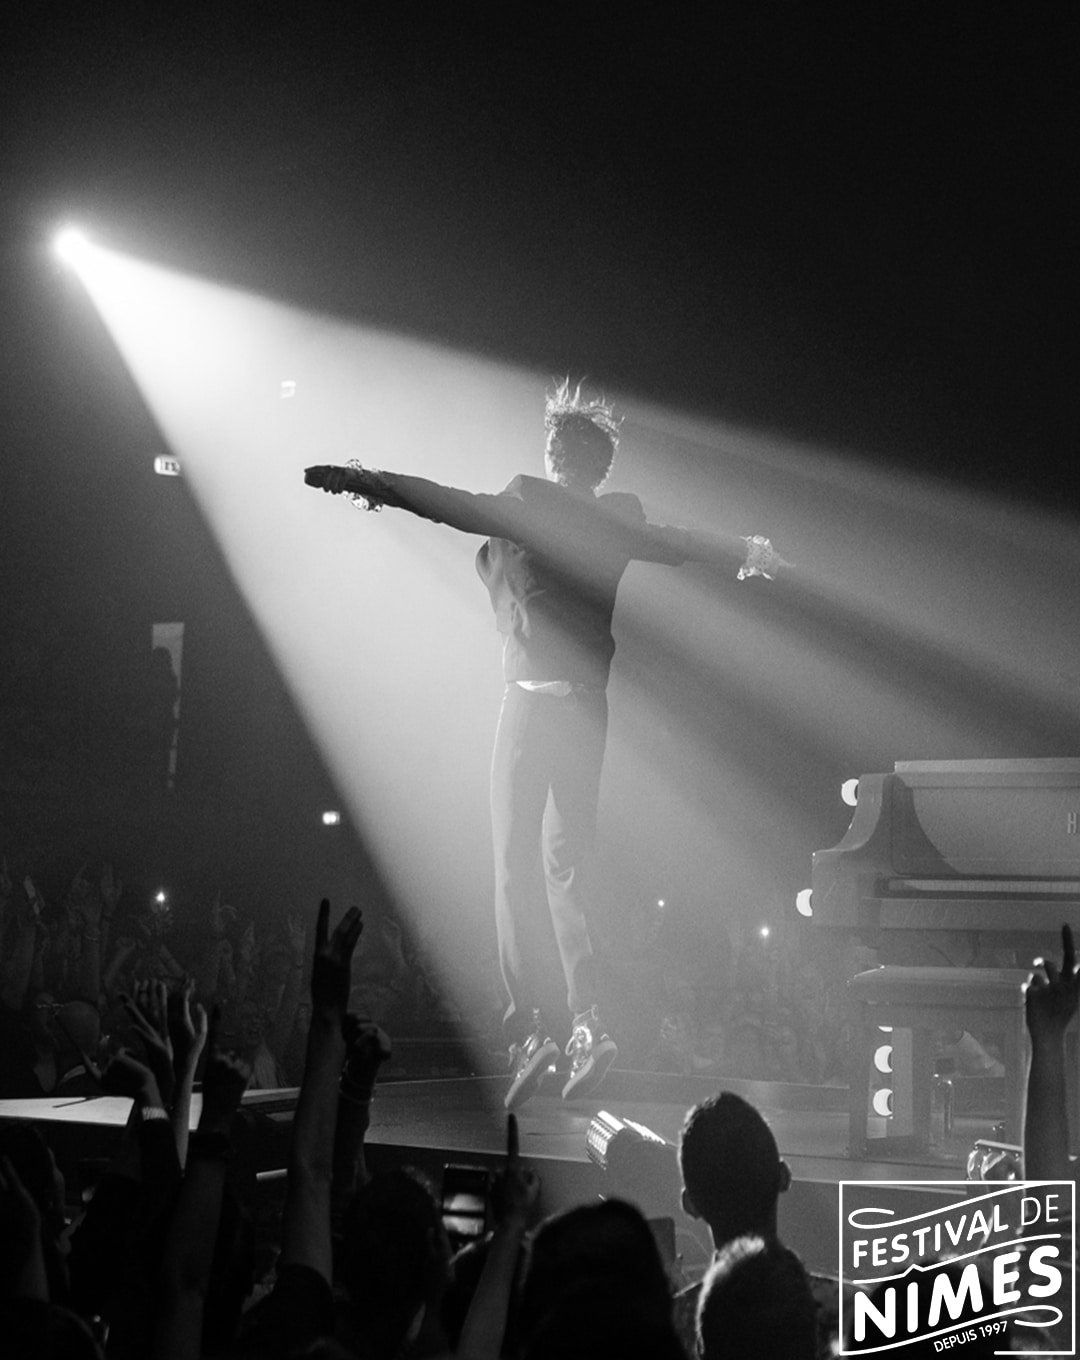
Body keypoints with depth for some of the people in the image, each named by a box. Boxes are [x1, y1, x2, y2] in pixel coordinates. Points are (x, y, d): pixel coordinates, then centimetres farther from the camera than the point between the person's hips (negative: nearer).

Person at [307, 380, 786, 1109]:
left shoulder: (533, 504, -6)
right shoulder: (619, 521, 8)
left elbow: (454, 505, -15)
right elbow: (684, 543, 21)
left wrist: (362, 482, -10)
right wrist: (750, 551, 39)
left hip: (535, 701, -5)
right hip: (592, 711, 5)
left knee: (514, 869, -2)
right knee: (567, 868, 13)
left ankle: (529, 1026, -11)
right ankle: (589, 1022, 5)